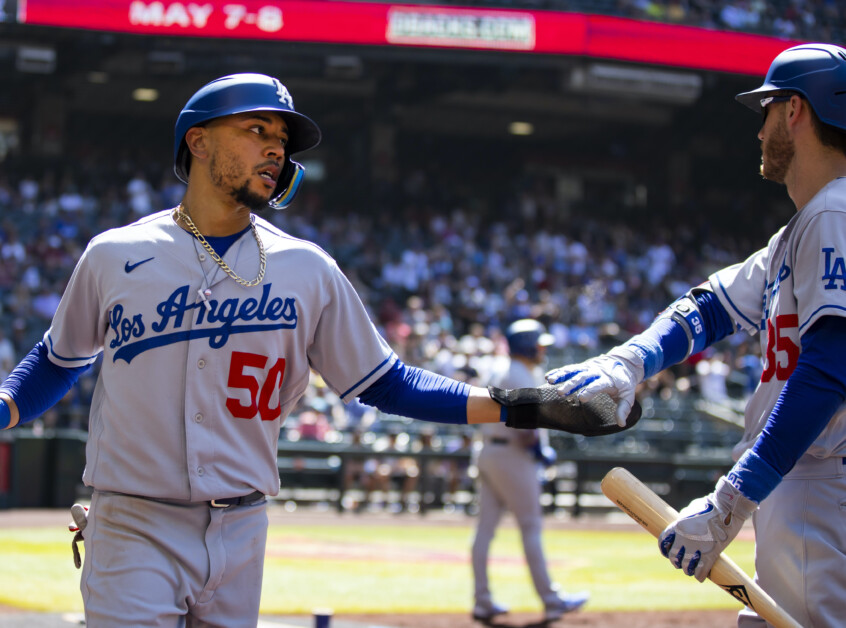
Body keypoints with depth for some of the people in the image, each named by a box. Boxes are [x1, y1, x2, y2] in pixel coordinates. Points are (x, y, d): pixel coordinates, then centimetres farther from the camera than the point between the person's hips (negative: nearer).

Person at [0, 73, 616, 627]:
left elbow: (382, 382, 6)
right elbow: (59, 360, 14)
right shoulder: (115, 255, 0)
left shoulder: (307, 270, 3)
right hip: (134, 532, -2)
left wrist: (517, 409, -3)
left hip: (240, 535, 2)